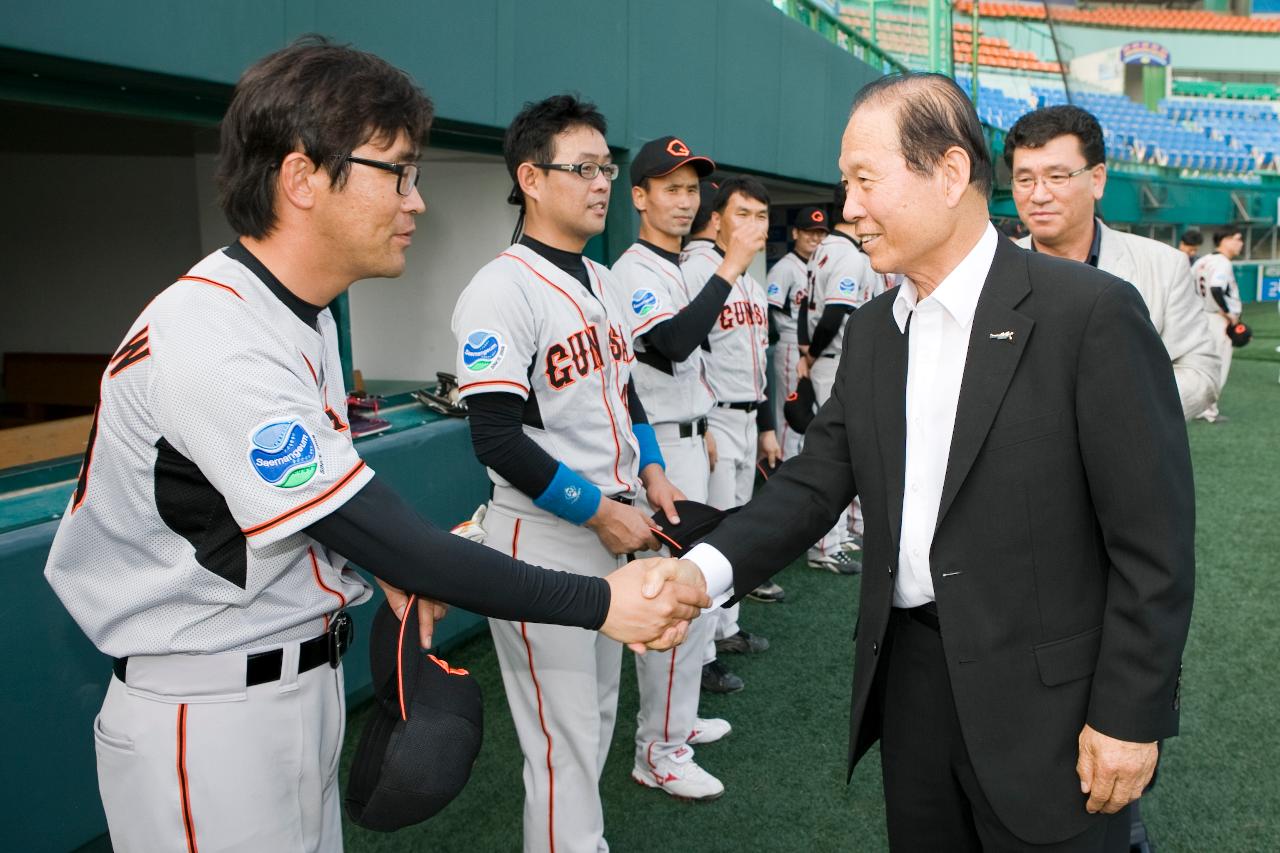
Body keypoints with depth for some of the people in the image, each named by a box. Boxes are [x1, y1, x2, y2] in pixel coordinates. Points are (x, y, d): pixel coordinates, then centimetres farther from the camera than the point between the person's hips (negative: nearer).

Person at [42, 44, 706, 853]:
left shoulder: (303, 312, 5)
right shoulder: (216, 346, -27)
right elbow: (399, 546, -27)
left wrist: (388, 563, -3)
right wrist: (599, 602, -22)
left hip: (307, 684, 9)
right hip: (209, 716, -8)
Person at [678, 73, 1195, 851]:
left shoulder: (1090, 312, -14)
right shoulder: (872, 329, 6)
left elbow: (1154, 536, -13)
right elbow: (815, 483, 2)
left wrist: (1129, 716, -12)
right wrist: (705, 571, -14)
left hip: (1044, 698, -5)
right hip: (908, 674, 6)